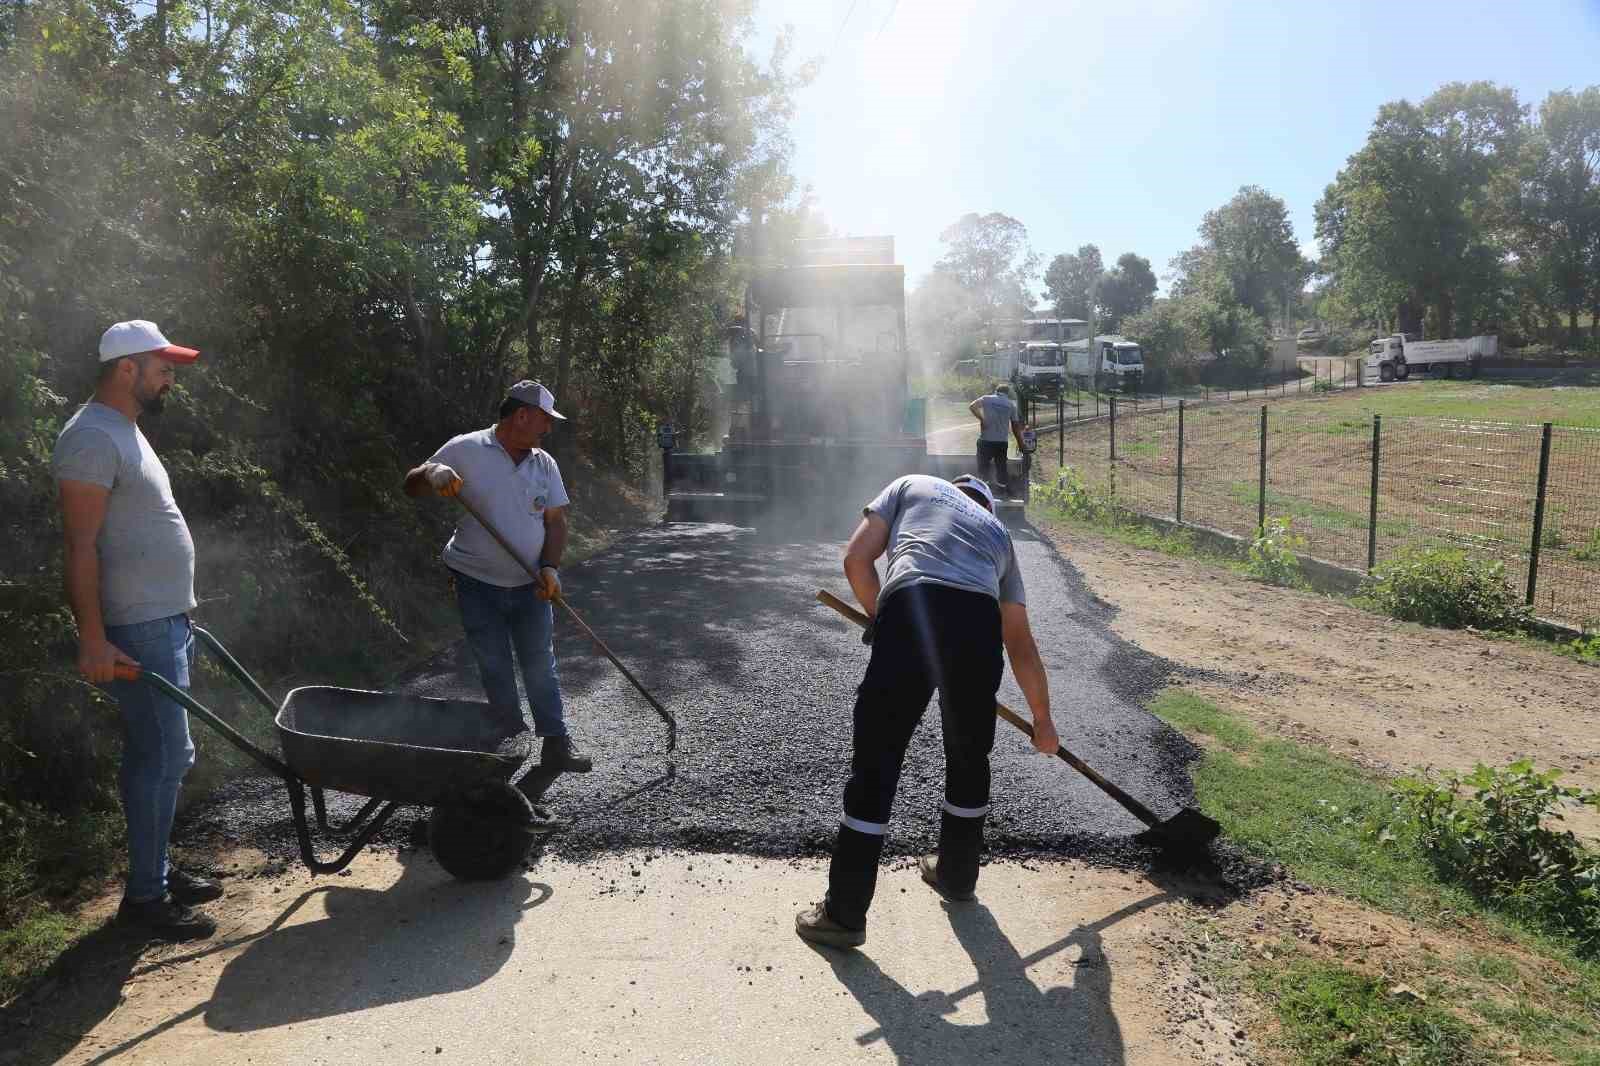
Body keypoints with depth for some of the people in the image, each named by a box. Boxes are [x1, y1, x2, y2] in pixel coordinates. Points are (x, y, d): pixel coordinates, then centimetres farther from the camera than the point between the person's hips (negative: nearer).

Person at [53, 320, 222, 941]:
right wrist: (93, 639, -23)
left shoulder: (125, 432, 17)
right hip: (135, 632, -10)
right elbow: (81, 546, -19)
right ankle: (144, 896, 5)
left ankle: (156, 870, 26)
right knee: (166, 756, -6)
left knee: (155, 754, 15)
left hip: (163, 623, 10)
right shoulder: (92, 437, -14)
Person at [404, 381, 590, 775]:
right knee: (495, 671, 8)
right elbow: (411, 487, -3)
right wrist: (432, 472, -26)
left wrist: (550, 567, -11)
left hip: (531, 585, 3)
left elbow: (555, 521, 4)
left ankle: (556, 742, 16)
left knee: (540, 666, 8)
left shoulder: (544, 464, 3)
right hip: (478, 584, -3)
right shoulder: (466, 450, -8)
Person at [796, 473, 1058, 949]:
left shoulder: (911, 485, 31)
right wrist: (1042, 721, 47)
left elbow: (856, 559, 15)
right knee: (969, 759, 25)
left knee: (876, 763, 5)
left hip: (911, 610, -3)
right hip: (979, 624, 3)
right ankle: (957, 874, 44)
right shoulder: (998, 531, 37)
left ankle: (845, 914, 13)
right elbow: (1022, 647, 38)